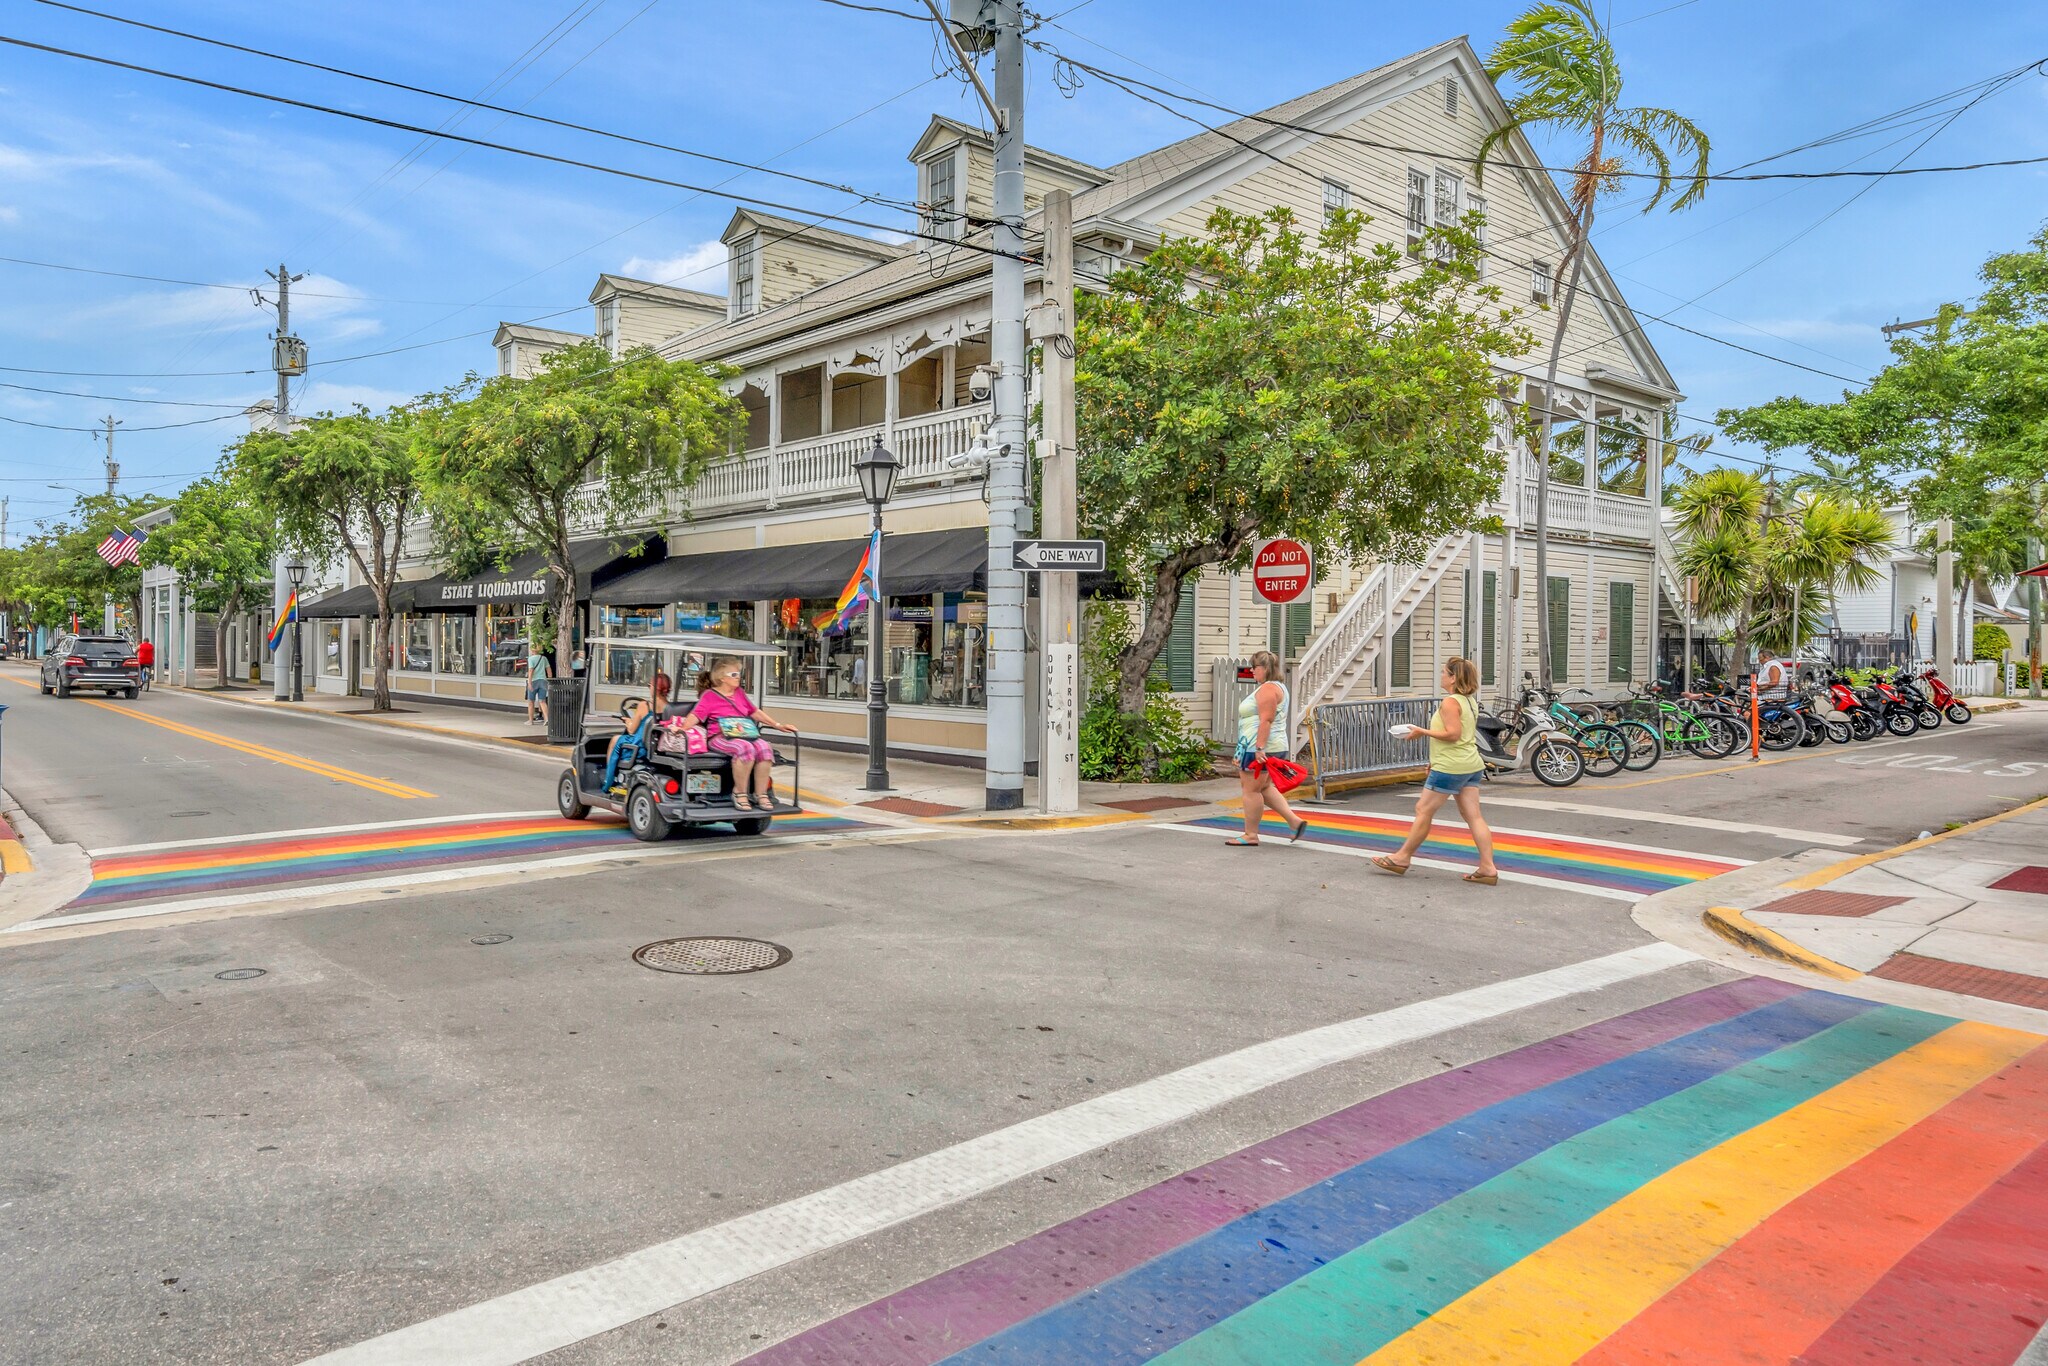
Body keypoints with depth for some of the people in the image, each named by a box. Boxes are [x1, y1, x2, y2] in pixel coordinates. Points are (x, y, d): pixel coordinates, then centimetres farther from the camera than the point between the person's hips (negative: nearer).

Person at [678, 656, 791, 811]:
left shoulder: (740, 692, 23)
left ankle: (760, 794, -21)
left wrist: (778, 725, 21)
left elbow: (755, 712, 26)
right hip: (720, 737, -5)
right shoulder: (709, 695, 6)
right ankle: (739, 793, -22)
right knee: (746, 748, -37)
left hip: (745, 735, 6)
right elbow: (695, 715, -4)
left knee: (765, 748, -27)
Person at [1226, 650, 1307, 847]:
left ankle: (1250, 835, 3)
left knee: (1251, 790, -4)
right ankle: (1294, 821, 14)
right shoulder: (1276, 686, 18)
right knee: (1264, 788, 18)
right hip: (1274, 746, 11)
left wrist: (1260, 748, -28)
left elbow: (1266, 720, -24)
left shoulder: (1267, 689, -15)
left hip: (1259, 749, -11)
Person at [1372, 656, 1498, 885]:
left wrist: (1422, 731, -15)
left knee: (1424, 810, 2)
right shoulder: (1470, 701, 14)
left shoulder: (1450, 702, -15)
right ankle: (1488, 868, 1)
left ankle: (1402, 857, 12)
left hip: (1450, 767, -9)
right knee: (1473, 815, 5)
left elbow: (1452, 733, -23)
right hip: (1472, 765, 9)